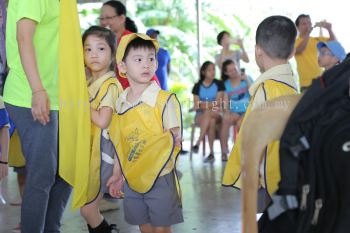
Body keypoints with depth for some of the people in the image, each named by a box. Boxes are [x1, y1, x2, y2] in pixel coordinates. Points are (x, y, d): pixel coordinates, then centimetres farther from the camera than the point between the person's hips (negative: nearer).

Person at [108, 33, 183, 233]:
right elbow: (121, 144, 12)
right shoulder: (121, 103, 4)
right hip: (132, 179, 5)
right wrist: (117, 174, 14)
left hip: (160, 178, -5)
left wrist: (173, 140, -34)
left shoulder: (165, 100, -12)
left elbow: (174, 137, -11)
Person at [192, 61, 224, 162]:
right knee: (211, 121, -34)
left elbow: (218, 103, -4)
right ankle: (211, 152, -39)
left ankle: (198, 143, -38)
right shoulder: (197, 86, 8)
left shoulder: (219, 84, 5)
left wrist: (202, 105, -12)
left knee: (208, 113, -37)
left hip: (216, 114, -1)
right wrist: (210, 105, -12)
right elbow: (196, 105, 1)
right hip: (200, 115, 1)